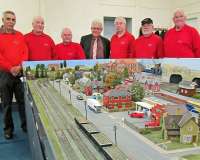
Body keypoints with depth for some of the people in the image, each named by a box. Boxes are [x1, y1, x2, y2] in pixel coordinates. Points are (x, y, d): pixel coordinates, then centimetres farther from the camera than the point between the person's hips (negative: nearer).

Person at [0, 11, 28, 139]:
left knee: (23, 101, 6)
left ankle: (26, 125, 18)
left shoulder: (20, 35, 9)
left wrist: (19, 66, -10)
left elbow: (25, 52, 4)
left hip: (20, 73, 2)